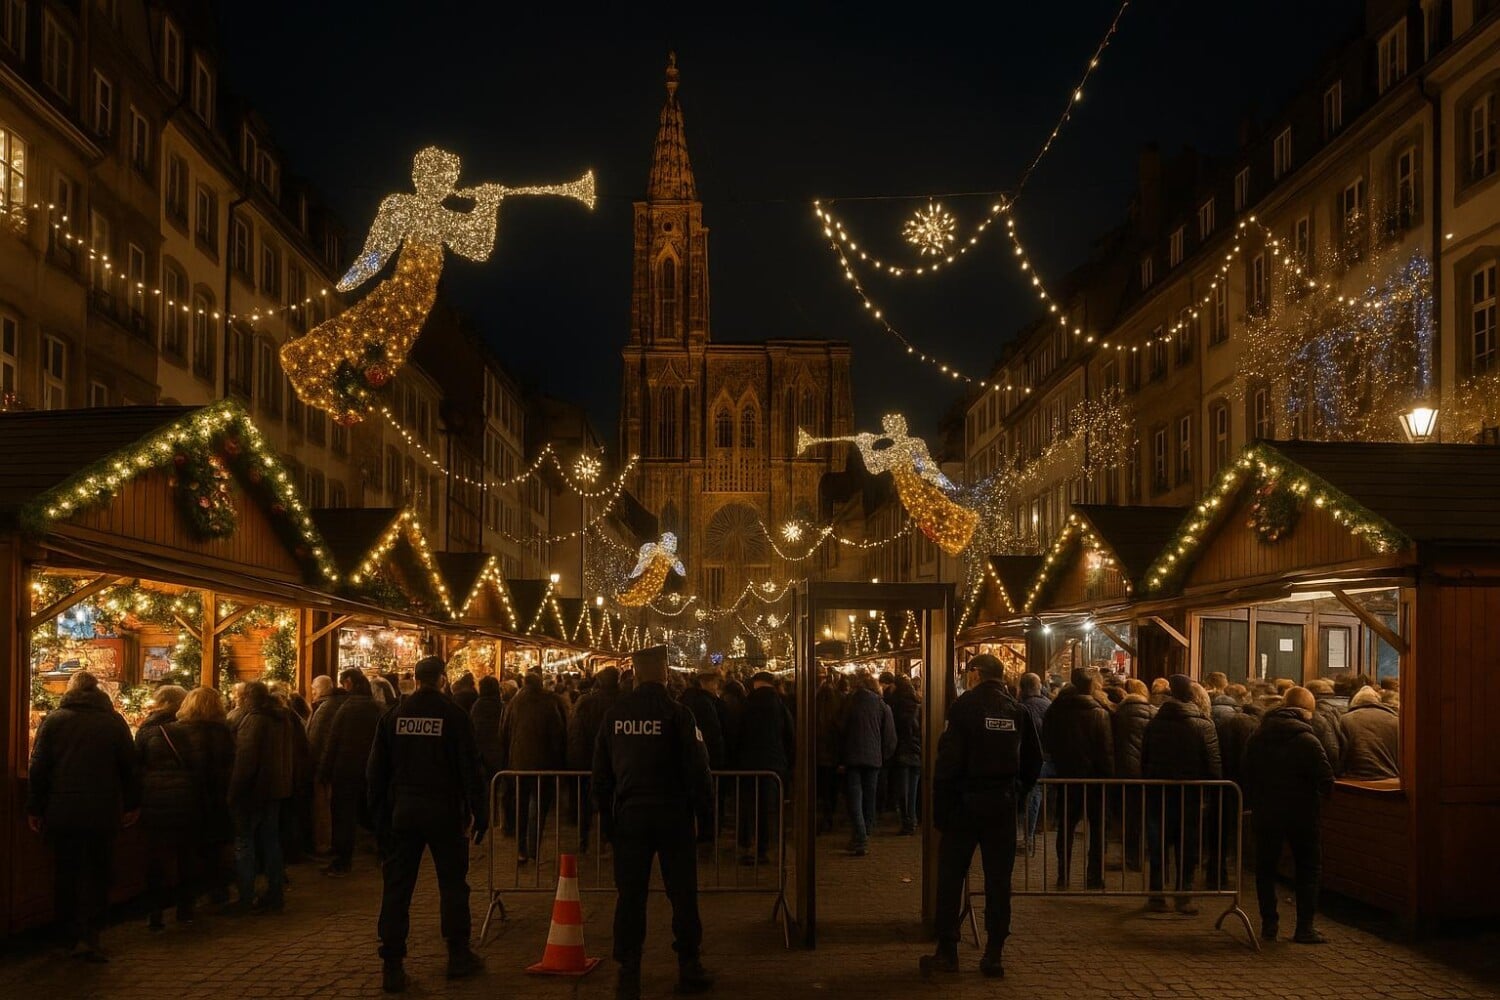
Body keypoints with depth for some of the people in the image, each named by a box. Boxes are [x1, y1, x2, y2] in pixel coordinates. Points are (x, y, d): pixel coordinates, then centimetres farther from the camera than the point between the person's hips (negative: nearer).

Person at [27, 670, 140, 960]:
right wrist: (133, 804, 13)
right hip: (102, 814, 0)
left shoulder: (53, 720, 0)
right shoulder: (114, 721, 1)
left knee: (65, 873, 11)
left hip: (61, 813, 0)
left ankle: (70, 937, 16)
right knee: (97, 874, 6)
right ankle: (90, 936, -6)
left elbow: (38, 768, 0)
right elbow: (129, 766, 4)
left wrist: (34, 809, 6)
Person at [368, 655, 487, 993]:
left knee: (397, 886, 5)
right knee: (452, 882, 10)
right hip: (444, 811, -2)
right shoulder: (453, 715, -6)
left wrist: (380, 816, 11)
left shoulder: (392, 716, 3)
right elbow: (470, 768, -7)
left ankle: (392, 966, 3)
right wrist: (478, 813, -2)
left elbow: (376, 771, 5)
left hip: (402, 812, 2)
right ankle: (459, 956, 17)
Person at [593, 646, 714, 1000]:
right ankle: (688, 968, 15)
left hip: (629, 814, 3)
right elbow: (698, 769, -10)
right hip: (673, 813, -3)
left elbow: (600, 771, 6)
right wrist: (706, 812, 0)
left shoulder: (614, 714, 1)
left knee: (629, 894, 7)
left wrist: (606, 815, 14)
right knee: (683, 892, 9)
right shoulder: (678, 713, -10)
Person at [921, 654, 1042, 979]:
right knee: (998, 880, 7)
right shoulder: (1018, 711, 3)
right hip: (1003, 806, 3)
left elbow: (948, 760, -13)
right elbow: (1034, 760, 8)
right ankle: (994, 954, 8)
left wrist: (940, 806, -8)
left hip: (965, 802, -3)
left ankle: (947, 951, 9)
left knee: (951, 877, 7)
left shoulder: (964, 707, -10)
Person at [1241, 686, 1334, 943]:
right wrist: (1315, 801, 0)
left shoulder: (1257, 737, 2)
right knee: (1308, 869, 8)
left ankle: (1269, 925, 12)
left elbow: (1246, 775, 7)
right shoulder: (1307, 739, -13)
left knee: (1265, 868, 13)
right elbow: (1326, 780, -17)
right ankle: (1304, 927, 6)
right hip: (1300, 813, -3)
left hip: (1264, 813, 3)